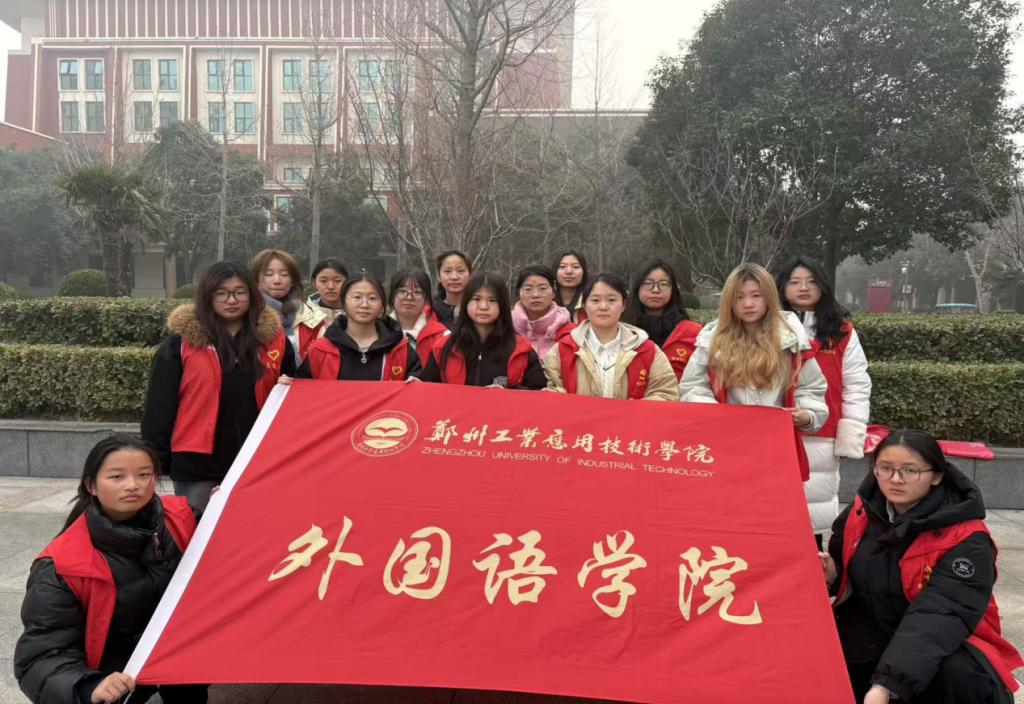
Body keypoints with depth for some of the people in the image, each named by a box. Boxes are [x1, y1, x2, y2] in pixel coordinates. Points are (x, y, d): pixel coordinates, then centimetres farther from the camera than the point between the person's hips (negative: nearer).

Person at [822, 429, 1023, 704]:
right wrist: (831, 575, -16)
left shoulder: (967, 540, -20)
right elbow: (846, 578, 11)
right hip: (870, 634, 5)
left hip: (947, 644, -5)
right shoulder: (860, 512, -4)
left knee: (954, 672, -35)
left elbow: (938, 616, -33)